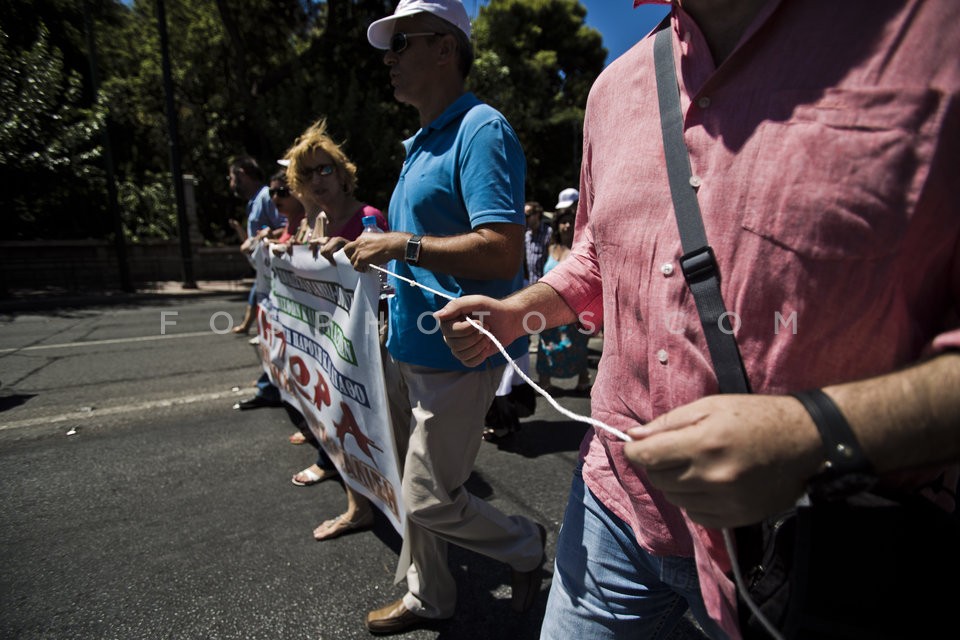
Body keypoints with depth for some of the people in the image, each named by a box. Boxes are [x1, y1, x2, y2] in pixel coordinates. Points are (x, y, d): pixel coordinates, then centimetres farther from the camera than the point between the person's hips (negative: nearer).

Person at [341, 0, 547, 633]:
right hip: (409, 345, 10)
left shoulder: (481, 130, -13)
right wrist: (372, 240, 12)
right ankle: (427, 597, 42)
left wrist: (402, 245, -21)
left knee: (431, 500, 1)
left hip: (456, 353, -10)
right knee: (409, 488, 19)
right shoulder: (423, 141, 18)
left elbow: (502, 250, -25)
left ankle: (527, 544, 30)